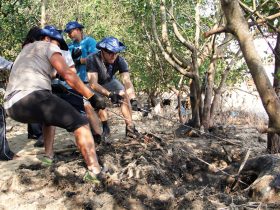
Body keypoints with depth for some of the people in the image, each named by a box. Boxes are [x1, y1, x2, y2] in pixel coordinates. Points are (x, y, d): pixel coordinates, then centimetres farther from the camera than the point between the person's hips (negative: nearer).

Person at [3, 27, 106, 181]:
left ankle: (49, 156, 30)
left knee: (49, 112, 36)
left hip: (12, 106, 9)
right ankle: (95, 170, -25)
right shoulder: (48, 46, 11)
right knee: (80, 123, -11)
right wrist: (92, 96, -4)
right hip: (31, 97, -9)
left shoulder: (26, 49, 35)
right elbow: (67, 74, -3)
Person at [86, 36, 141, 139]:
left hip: (110, 81, 2)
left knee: (125, 96, -18)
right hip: (97, 84, -2)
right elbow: (93, 83, -44)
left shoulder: (120, 60, -30)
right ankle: (105, 128, -8)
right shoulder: (93, 59, -37)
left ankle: (130, 127, -12)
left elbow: (127, 80, -38)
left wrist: (133, 99, -54)